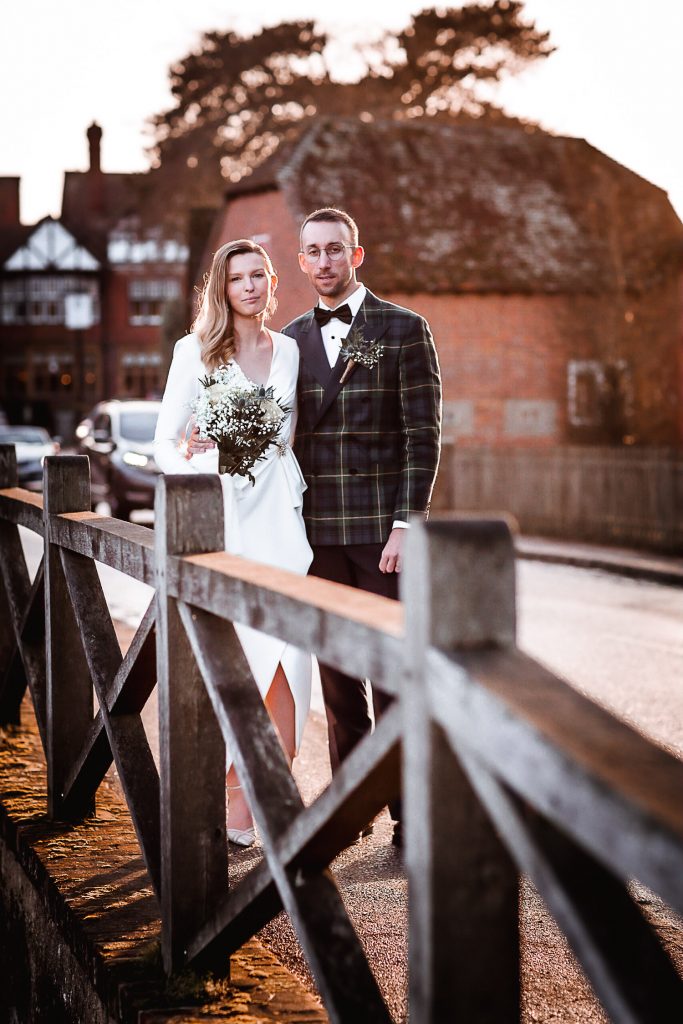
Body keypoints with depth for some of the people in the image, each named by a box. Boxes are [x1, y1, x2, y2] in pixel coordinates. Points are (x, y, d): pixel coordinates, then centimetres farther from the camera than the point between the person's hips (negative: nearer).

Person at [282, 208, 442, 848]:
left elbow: (424, 435, -5)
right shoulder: (292, 339, 12)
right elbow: (285, 437, 15)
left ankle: (411, 811, 6)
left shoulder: (404, 330, -1)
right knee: (336, 670, 8)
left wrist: (407, 524, -12)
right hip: (319, 530, 4)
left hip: (383, 528, -4)